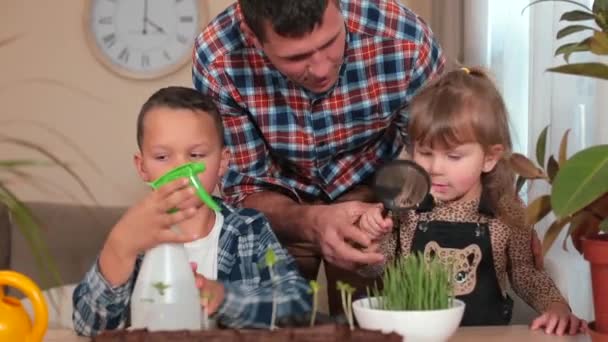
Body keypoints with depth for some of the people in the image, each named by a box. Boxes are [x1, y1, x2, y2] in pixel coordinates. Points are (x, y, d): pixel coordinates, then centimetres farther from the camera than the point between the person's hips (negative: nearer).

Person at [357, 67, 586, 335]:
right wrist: (376, 239, -11)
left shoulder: (505, 212, -4)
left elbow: (524, 271, 10)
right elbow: (375, 269, 7)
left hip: (487, 333, 0)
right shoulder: (404, 206, -4)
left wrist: (556, 306, -4)